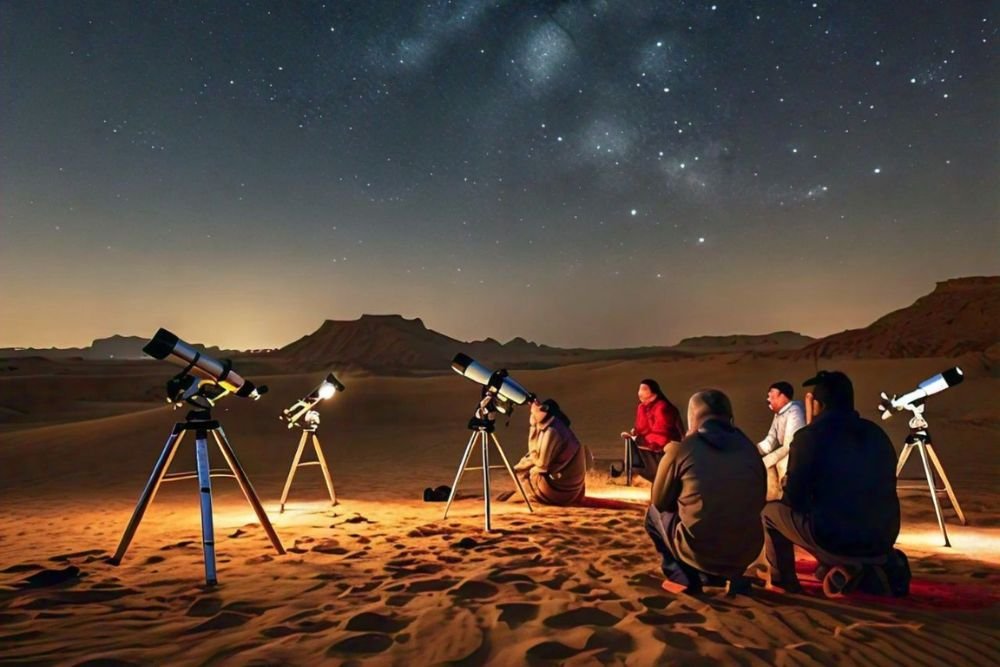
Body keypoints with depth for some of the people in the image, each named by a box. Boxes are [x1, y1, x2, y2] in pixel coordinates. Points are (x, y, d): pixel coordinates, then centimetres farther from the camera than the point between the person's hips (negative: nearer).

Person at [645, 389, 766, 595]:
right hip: (746, 552, 5)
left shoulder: (680, 449, -7)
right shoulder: (749, 447, 4)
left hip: (698, 552, -4)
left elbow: (659, 501, 6)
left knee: (654, 513, 22)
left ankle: (683, 578, 13)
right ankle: (731, 576, 23)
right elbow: (758, 503, 17)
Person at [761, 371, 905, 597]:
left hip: (833, 538, -6)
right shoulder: (877, 434, 9)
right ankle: (872, 573, 20)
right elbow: (882, 492, 19)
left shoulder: (808, 436, -9)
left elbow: (794, 498, -4)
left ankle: (781, 580, 22)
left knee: (771, 511, 17)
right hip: (881, 540, 6)